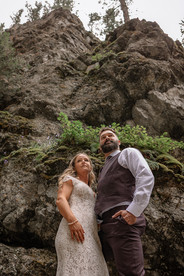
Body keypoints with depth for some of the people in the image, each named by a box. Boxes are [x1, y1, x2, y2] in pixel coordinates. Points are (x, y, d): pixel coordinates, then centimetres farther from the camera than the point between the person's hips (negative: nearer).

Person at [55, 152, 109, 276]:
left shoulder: (90, 191, 34)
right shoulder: (70, 179, 13)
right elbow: (60, 200, -4)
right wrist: (73, 221, -21)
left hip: (90, 235, 7)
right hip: (74, 229, -7)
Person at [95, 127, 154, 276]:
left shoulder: (128, 153, 9)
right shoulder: (104, 171, 32)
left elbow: (146, 178, -9)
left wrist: (134, 210, -21)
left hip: (123, 220, -8)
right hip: (105, 227, 8)